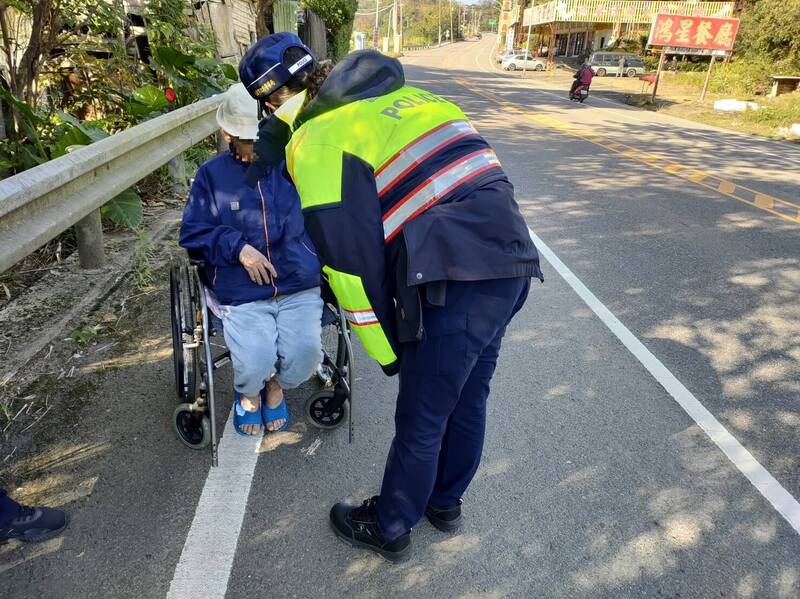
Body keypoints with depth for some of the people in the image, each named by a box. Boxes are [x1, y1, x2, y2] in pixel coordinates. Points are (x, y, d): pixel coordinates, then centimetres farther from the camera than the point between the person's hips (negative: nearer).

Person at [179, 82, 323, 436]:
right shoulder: (213, 174, 8)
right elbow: (192, 232, 7)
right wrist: (238, 247, -10)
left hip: (300, 287, 1)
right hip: (242, 294, -1)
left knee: (305, 353, -21)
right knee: (255, 363, -22)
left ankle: (276, 386, 17)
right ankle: (248, 393, 19)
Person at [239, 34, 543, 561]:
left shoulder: (320, 141, -4)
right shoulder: (401, 96, 20)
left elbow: (351, 260, -6)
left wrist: (386, 348, 3)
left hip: (457, 283, -8)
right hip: (512, 263, 8)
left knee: (421, 421, 11)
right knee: (469, 399, 23)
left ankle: (390, 530, 36)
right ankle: (445, 502, 47)